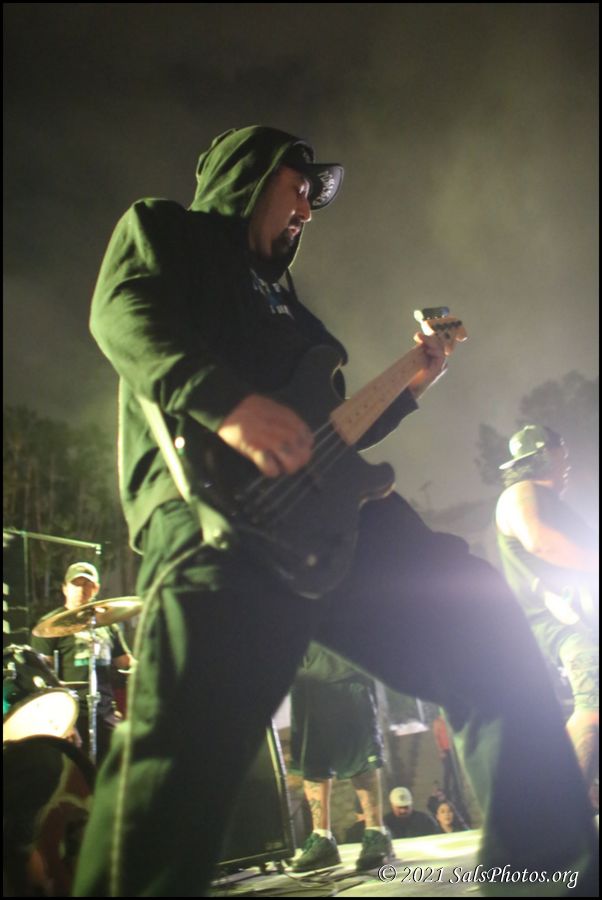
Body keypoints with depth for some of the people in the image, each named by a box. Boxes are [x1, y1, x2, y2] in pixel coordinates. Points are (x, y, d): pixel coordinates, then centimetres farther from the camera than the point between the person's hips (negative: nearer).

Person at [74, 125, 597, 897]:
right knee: (189, 731, -27)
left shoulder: (280, 296, 39)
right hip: (218, 507, -7)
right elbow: (122, 310, -6)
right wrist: (225, 400, -22)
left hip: (321, 514, 7)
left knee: (485, 629, -1)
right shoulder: (160, 228, 20)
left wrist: (407, 389, 33)